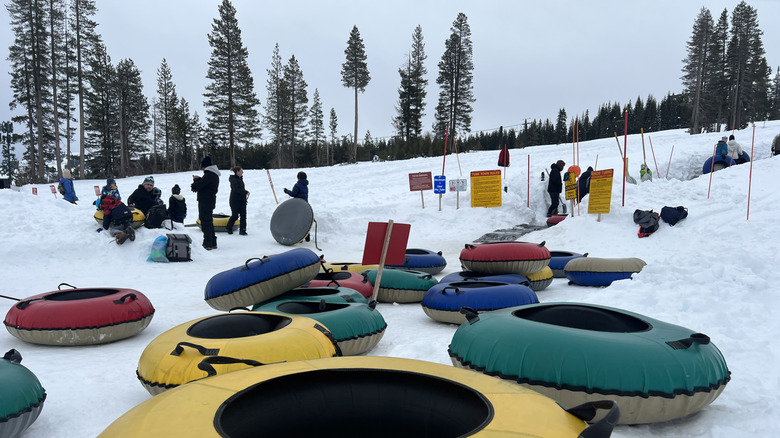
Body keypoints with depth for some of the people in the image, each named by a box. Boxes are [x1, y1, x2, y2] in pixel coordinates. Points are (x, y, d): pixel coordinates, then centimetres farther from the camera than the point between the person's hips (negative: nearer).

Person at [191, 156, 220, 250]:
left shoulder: (209, 174, -17)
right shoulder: (215, 174, 16)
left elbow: (198, 185, -19)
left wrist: (196, 180, 1)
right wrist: (199, 179, 4)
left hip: (205, 201, -10)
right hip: (210, 200, 10)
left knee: (205, 222, -8)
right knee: (209, 222, 16)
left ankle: (208, 243, -7)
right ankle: (212, 243, 22)